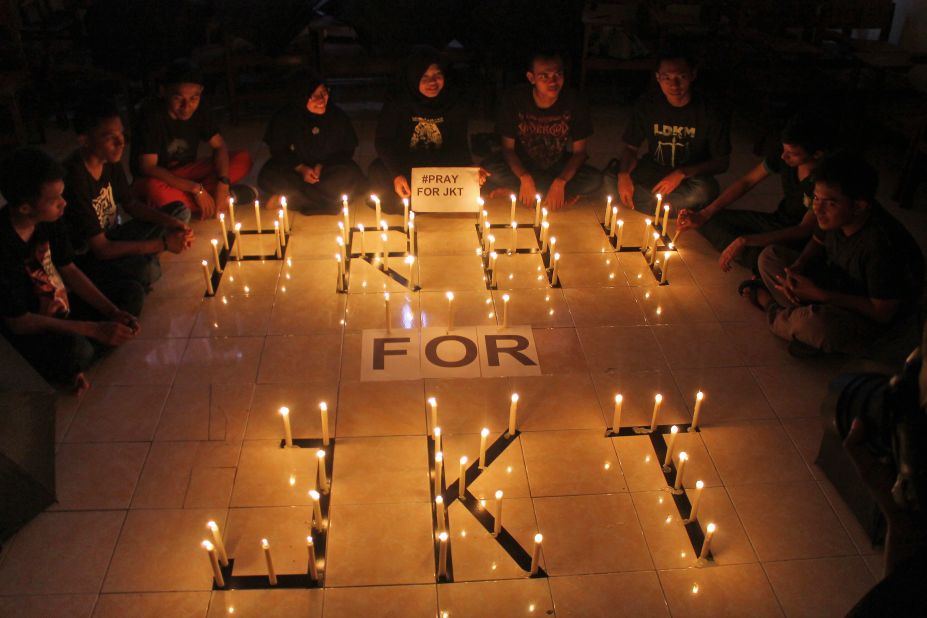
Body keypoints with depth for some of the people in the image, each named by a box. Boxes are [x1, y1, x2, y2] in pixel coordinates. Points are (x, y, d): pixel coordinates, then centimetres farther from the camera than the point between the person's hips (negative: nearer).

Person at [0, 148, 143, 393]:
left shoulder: (49, 220, -7)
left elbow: (70, 271, 5)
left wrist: (114, 313, -6)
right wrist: (95, 330, -25)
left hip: (62, 310, 8)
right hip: (30, 333, -8)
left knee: (133, 292, 4)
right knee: (74, 349, -38)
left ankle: (70, 366, -6)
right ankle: (63, 371, 1)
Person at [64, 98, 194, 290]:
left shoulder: (110, 161, -5)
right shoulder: (74, 179, -29)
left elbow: (132, 206, 10)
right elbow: (101, 249, -28)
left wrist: (172, 223, -9)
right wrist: (163, 243, -27)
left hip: (110, 239, 9)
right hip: (86, 259, -8)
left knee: (180, 211, 4)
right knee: (147, 269, -38)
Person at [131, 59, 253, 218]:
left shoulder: (199, 111, -8)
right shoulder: (151, 115, -23)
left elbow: (220, 147, -2)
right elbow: (148, 168, -26)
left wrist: (223, 184, -21)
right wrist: (196, 188, -30)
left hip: (186, 173, 5)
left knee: (244, 159, -14)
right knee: (155, 189, -43)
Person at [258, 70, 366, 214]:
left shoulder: (338, 116, -9)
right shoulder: (285, 117, -11)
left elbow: (346, 151, 0)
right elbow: (278, 151, -3)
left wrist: (322, 166, -16)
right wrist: (301, 168, -19)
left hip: (328, 169, 1)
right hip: (296, 169, -1)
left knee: (353, 178, -32)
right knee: (268, 177, -28)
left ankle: (290, 198, -25)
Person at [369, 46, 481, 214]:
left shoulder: (453, 101, -7)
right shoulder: (398, 101, -15)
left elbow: (459, 142, -3)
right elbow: (383, 141, -17)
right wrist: (397, 174, -34)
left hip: (441, 164, 2)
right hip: (403, 164, -2)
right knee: (379, 173, -31)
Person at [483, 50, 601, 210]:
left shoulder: (574, 101, -16)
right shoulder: (514, 99, -18)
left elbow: (579, 151, -11)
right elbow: (508, 148, -13)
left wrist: (560, 182, -27)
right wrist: (525, 178, -30)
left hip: (558, 167, 1)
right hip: (522, 166, -1)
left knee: (595, 180, -26)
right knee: (490, 170, -31)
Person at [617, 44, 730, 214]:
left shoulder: (712, 113, -13)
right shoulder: (647, 105, -6)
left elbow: (722, 162, -8)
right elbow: (631, 148, 1)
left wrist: (682, 173, -24)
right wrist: (623, 174, -22)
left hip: (690, 177, -2)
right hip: (652, 172, 2)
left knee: (703, 191, -38)